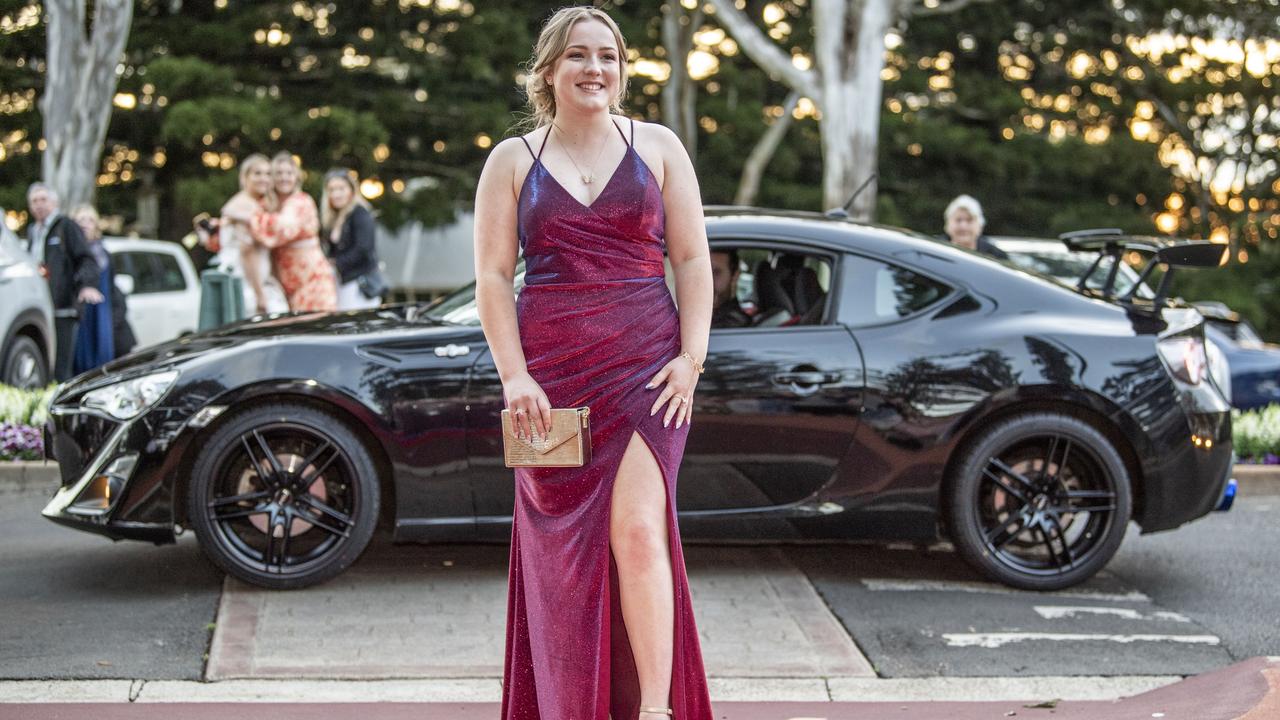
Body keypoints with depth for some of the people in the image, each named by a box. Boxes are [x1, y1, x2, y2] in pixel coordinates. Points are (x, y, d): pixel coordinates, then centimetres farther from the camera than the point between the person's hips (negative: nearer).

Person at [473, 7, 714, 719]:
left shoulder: (657, 147, 10)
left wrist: (691, 357, -5)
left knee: (637, 530, -14)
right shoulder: (512, 160, 10)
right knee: (565, 549, 3)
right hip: (551, 372, 1)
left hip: (645, 365, -1)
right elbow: (492, 275, 4)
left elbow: (692, 259, 7)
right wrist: (515, 376, -7)